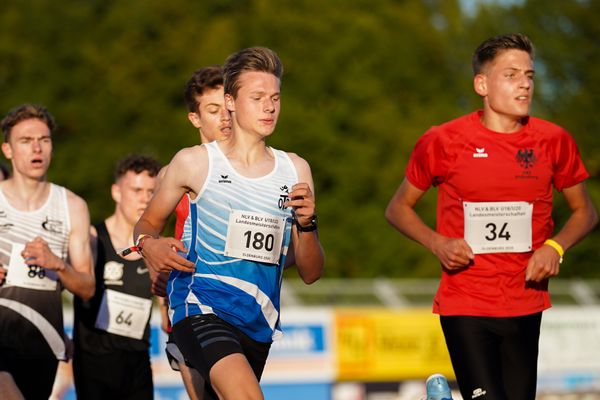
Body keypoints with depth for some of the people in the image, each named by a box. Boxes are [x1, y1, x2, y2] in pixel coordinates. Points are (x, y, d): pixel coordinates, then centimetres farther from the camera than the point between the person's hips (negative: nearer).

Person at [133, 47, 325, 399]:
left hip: (260, 322, 5)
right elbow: (149, 222, 14)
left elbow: (310, 273, 10)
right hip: (201, 309, -5)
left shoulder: (295, 170, 10)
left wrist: (306, 224, -10)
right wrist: (148, 245, -9)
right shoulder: (194, 162, 1)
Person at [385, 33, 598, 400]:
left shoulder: (554, 141, 2)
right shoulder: (443, 142, -4)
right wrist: (437, 243, -10)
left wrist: (555, 247, -6)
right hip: (465, 307, -3)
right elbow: (399, 209, 8)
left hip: (526, 307, 3)